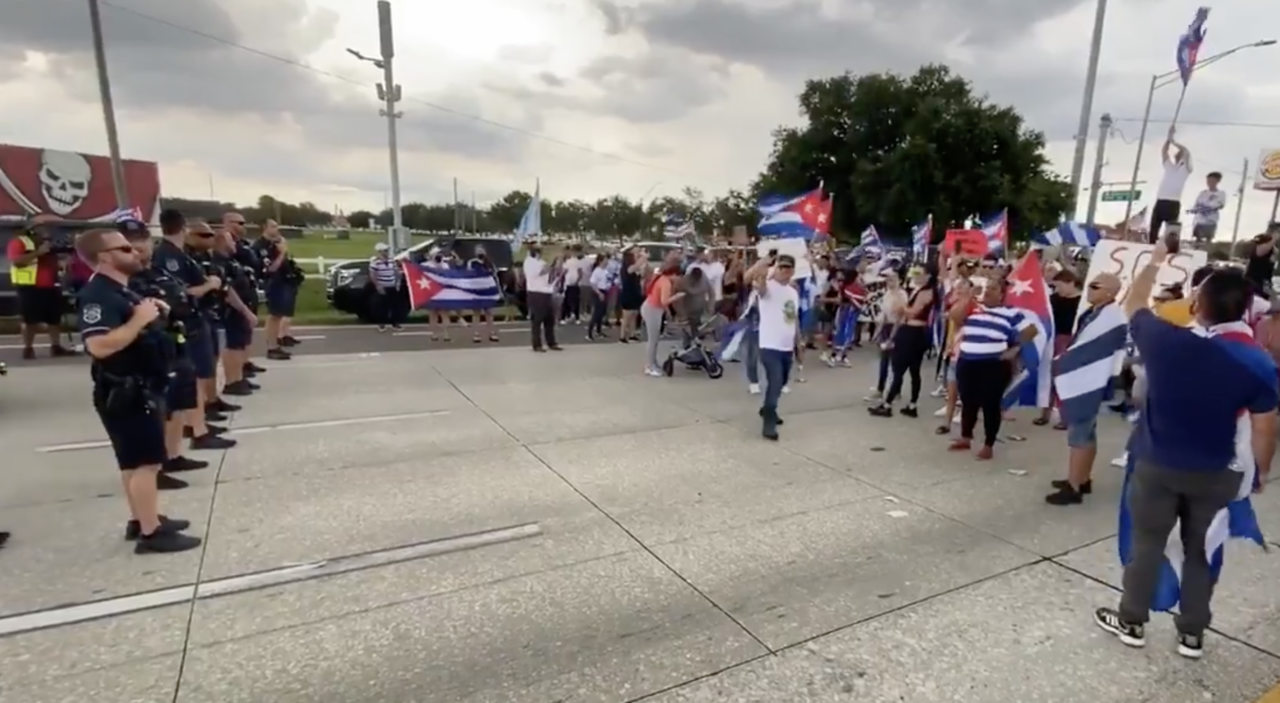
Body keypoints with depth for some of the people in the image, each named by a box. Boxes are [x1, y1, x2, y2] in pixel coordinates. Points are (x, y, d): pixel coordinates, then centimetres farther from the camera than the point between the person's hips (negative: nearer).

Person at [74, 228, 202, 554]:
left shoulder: (122, 290, 13)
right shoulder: (97, 295, -20)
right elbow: (99, 346, -32)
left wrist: (154, 313, 7)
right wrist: (139, 319, -25)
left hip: (142, 387, 11)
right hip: (124, 391, -11)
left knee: (135, 460, 17)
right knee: (146, 461, -7)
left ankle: (141, 519, 28)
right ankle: (150, 532, 0)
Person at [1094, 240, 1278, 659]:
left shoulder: (1165, 340, -17)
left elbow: (1133, 305, 4)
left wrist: (1154, 262, 19)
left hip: (1156, 464, -1)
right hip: (1216, 474, 1)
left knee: (1147, 543, 12)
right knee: (1201, 551, 16)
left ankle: (1132, 621, 25)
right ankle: (1192, 633, 29)